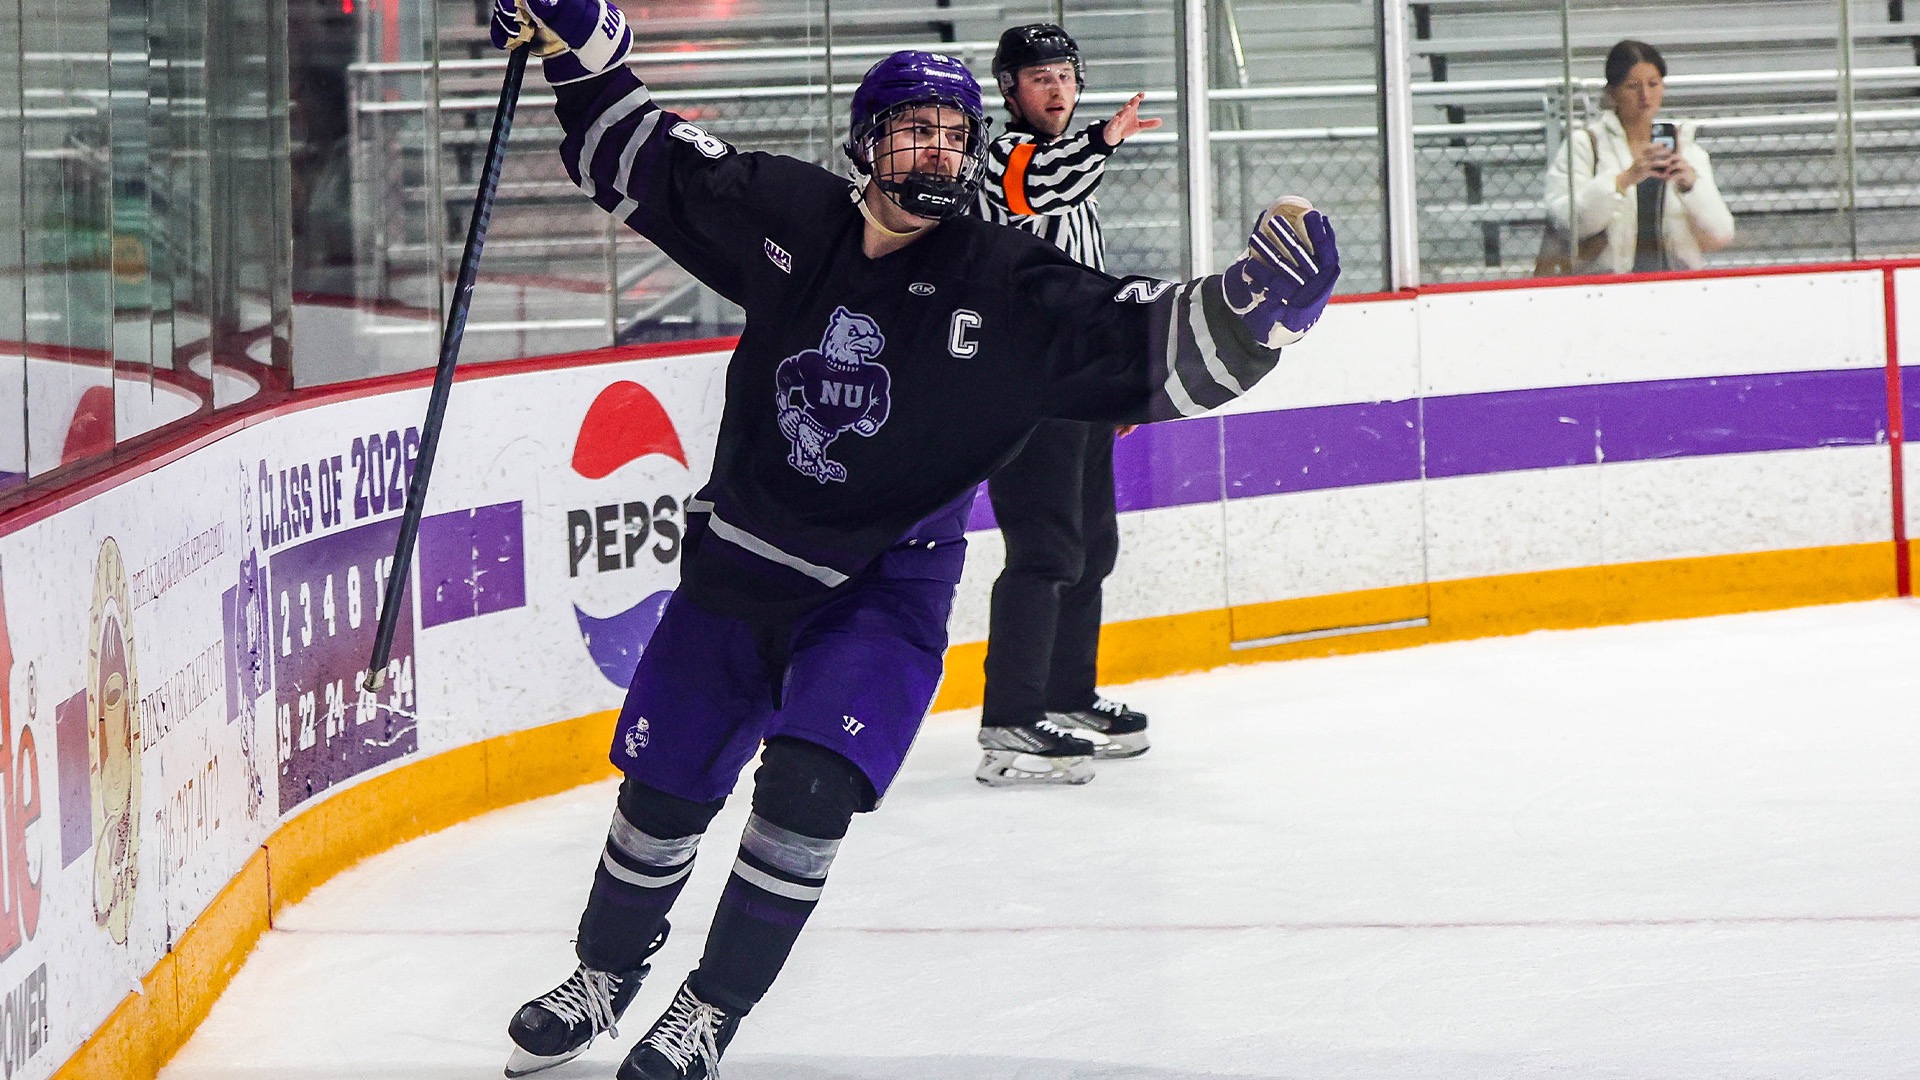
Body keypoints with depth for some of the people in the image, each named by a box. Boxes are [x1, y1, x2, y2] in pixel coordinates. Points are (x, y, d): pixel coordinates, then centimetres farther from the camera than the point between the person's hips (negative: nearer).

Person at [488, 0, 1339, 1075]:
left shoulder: (1009, 292, -14)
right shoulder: (788, 219, -6)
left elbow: (1157, 345, -21)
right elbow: (647, 159, 7)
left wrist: (1263, 293, -38)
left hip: (883, 592, -3)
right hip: (738, 562, 3)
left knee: (806, 792, -19)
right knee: (664, 788, 12)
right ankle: (604, 978, 38)